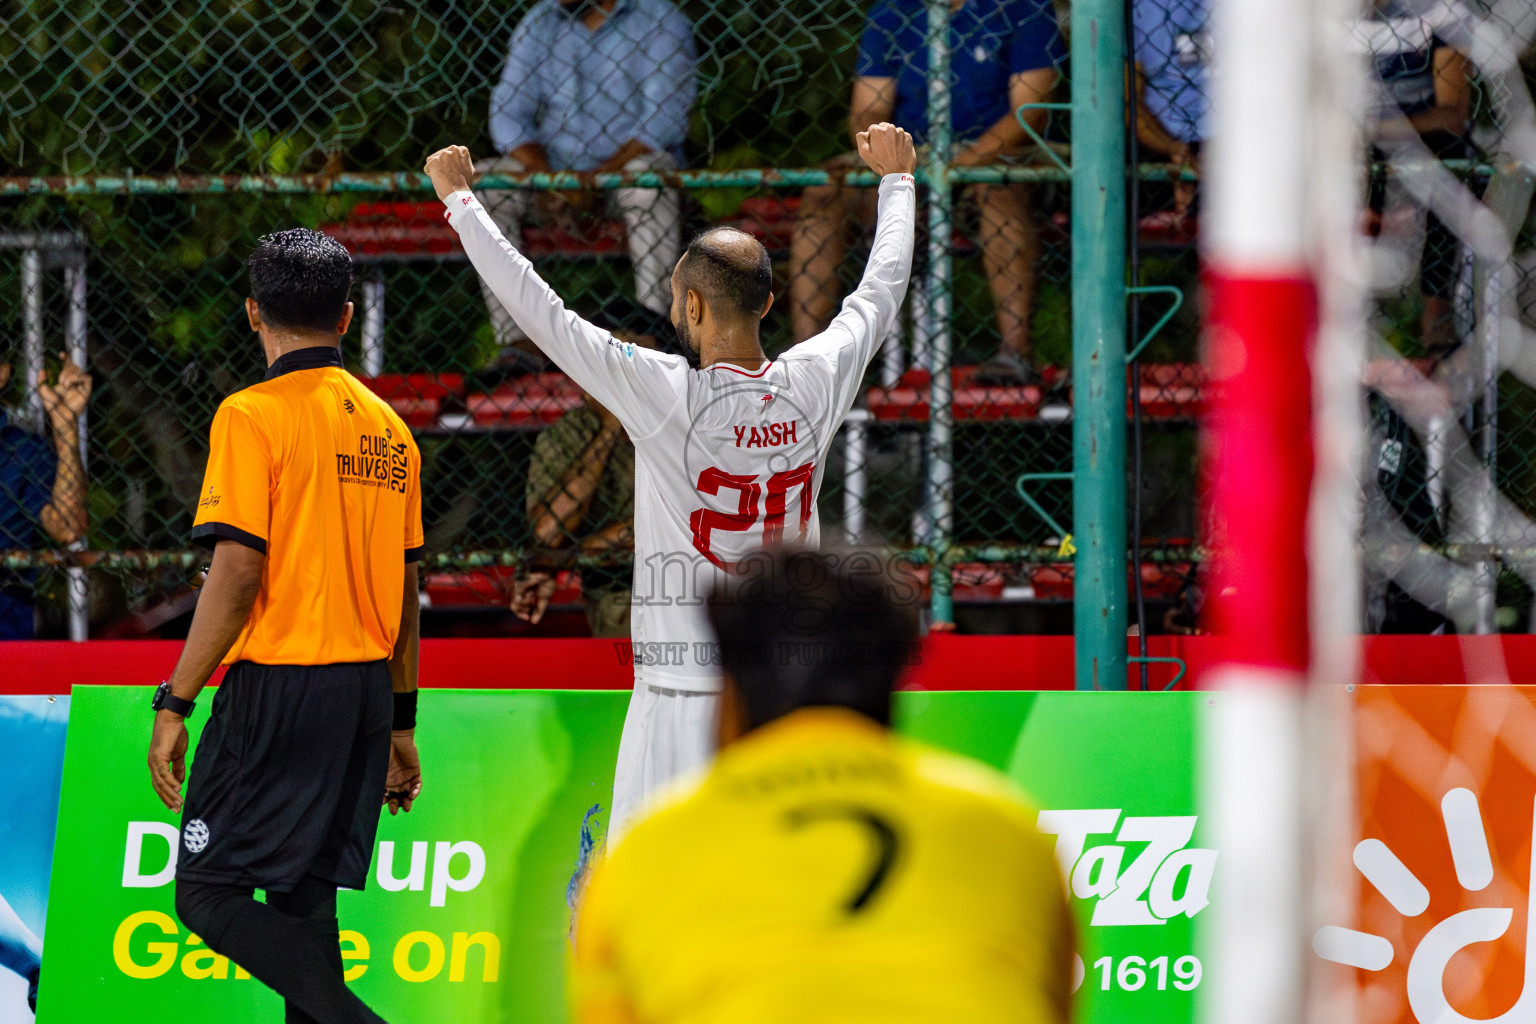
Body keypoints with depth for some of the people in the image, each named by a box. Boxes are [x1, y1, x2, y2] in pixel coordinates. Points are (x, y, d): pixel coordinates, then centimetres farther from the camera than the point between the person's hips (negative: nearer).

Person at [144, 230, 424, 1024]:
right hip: (367, 689, 7)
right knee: (305, 899, 12)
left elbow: (237, 573, -15)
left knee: (209, 893, -5)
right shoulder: (386, 428, 11)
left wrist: (175, 703, -11)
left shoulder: (254, 416, -8)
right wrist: (400, 723, 22)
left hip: (279, 684, -7)